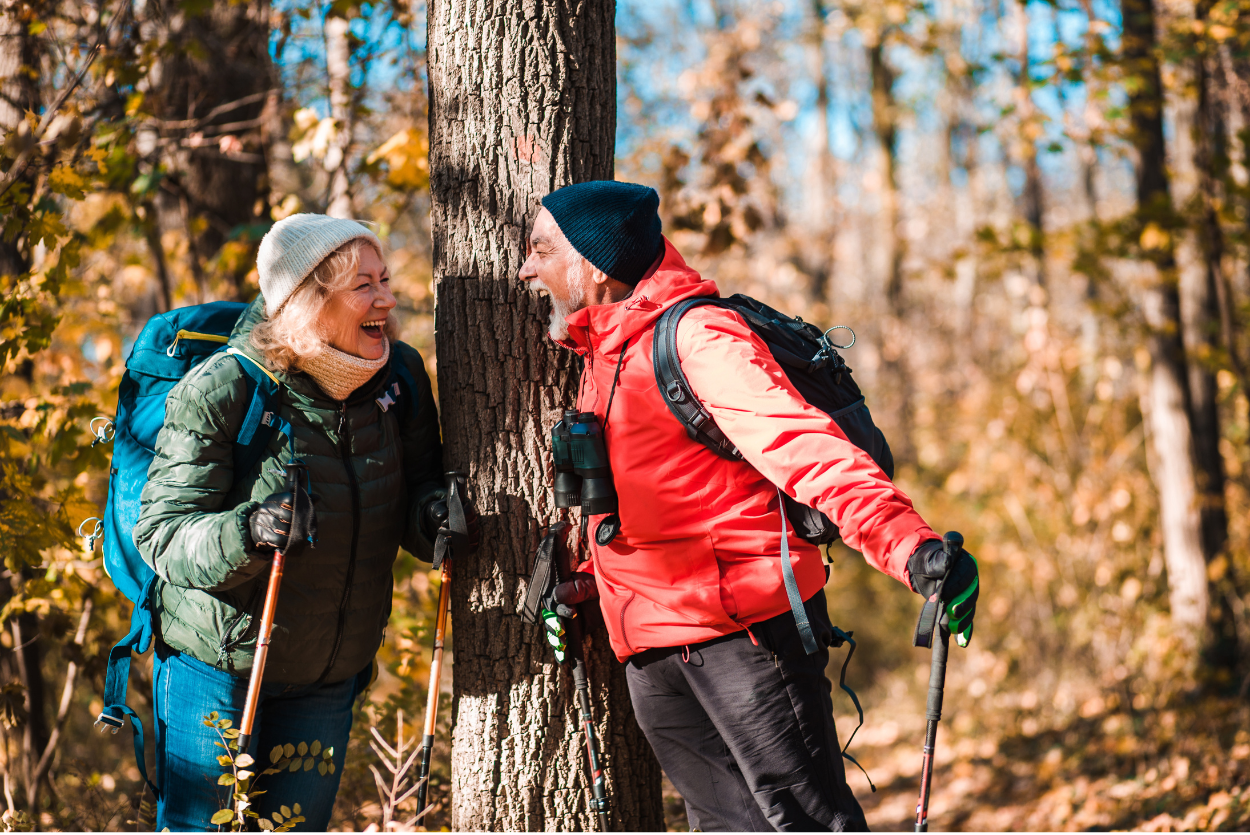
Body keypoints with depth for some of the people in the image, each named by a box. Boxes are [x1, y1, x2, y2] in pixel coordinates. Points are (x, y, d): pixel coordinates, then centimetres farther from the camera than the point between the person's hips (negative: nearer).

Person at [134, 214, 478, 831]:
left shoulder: (400, 375, -6)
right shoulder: (221, 391, -21)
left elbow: (416, 486, 5)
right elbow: (161, 533, -21)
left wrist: (433, 512, -18)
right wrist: (245, 534, -40)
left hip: (330, 672, 5)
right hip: (219, 659, -5)